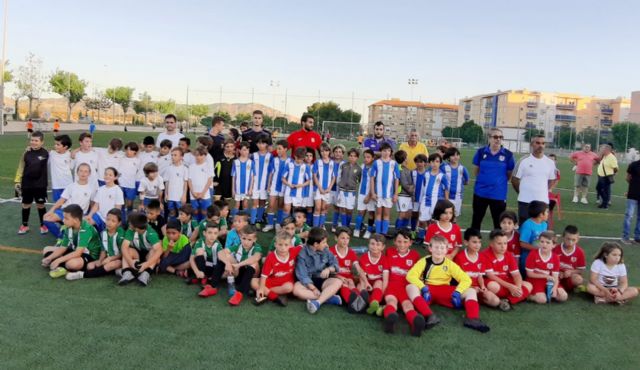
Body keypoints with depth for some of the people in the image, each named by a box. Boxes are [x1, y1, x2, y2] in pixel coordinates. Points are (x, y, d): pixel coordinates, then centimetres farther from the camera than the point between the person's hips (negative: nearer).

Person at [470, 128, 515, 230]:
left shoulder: (508, 154, -6)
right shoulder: (481, 152, -3)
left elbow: (509, 174, 4)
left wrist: (499, 181, 2)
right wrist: (483, 180, 7)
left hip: (499, 194, -1)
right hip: (480, 192, 2)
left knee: (499, 222, 8)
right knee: (476, 219, 14)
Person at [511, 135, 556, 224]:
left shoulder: (550, 162, 6)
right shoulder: (524, 160, -4)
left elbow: (551, 180, 17)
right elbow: (514, 179, 2)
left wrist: (541, 192, 9)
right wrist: (523, 193, 6)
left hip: (543, 201, 3)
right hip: (525, 201, -3)